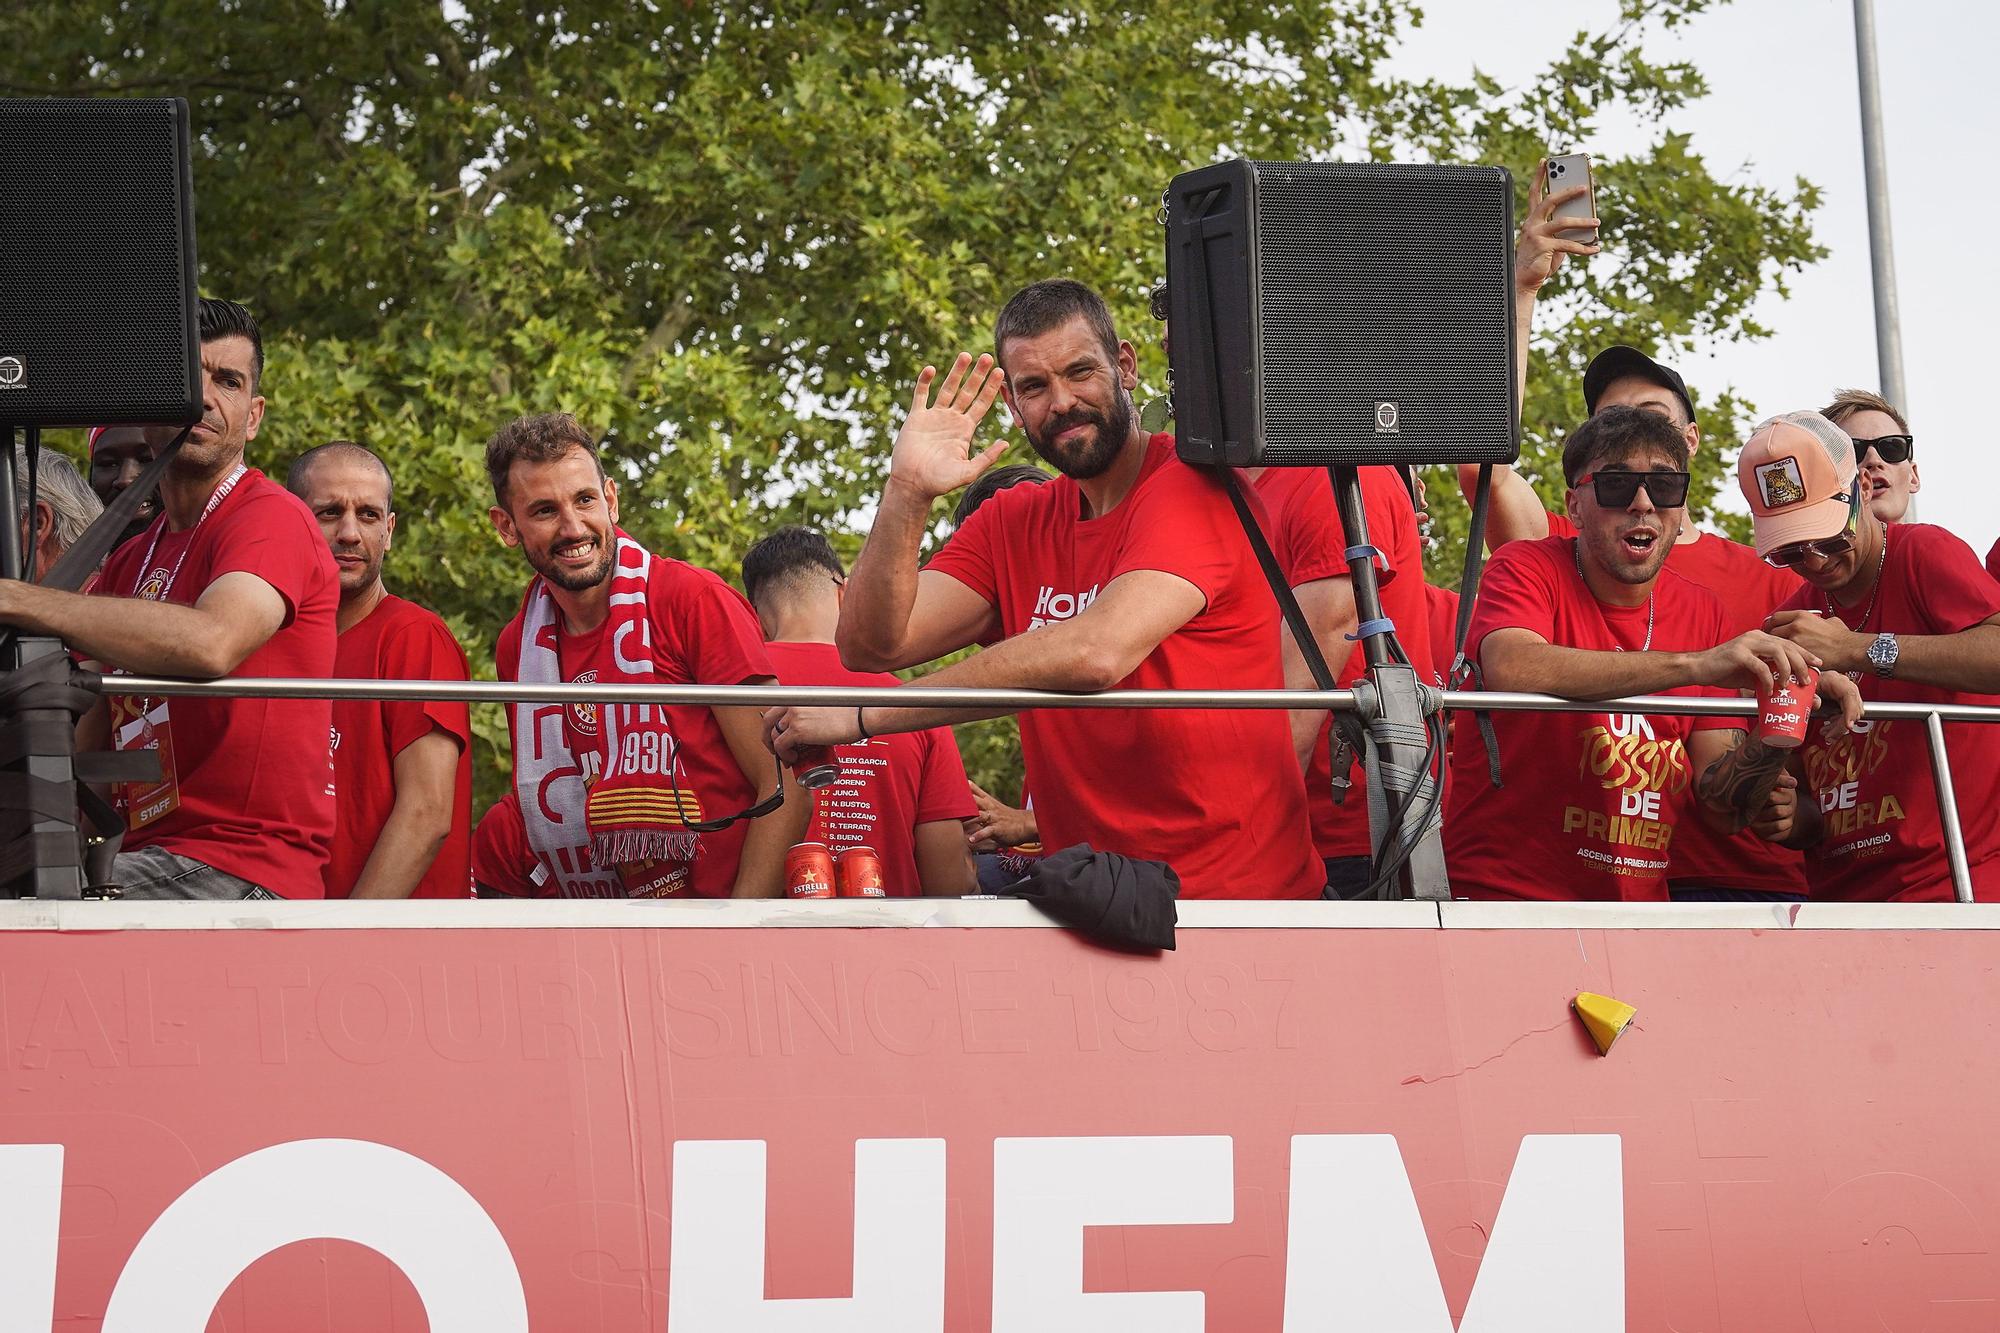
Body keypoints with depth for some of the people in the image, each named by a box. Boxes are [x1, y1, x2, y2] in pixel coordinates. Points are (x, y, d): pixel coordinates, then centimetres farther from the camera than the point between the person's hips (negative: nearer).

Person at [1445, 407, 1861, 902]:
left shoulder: (1702, 612, 9)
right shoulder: (1530, 568, -4)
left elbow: (1721, 801, 6)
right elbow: (1511, 669, -27)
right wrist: (1694, 665, -30)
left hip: (1640, 900, 4)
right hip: (1501, 891, -4)